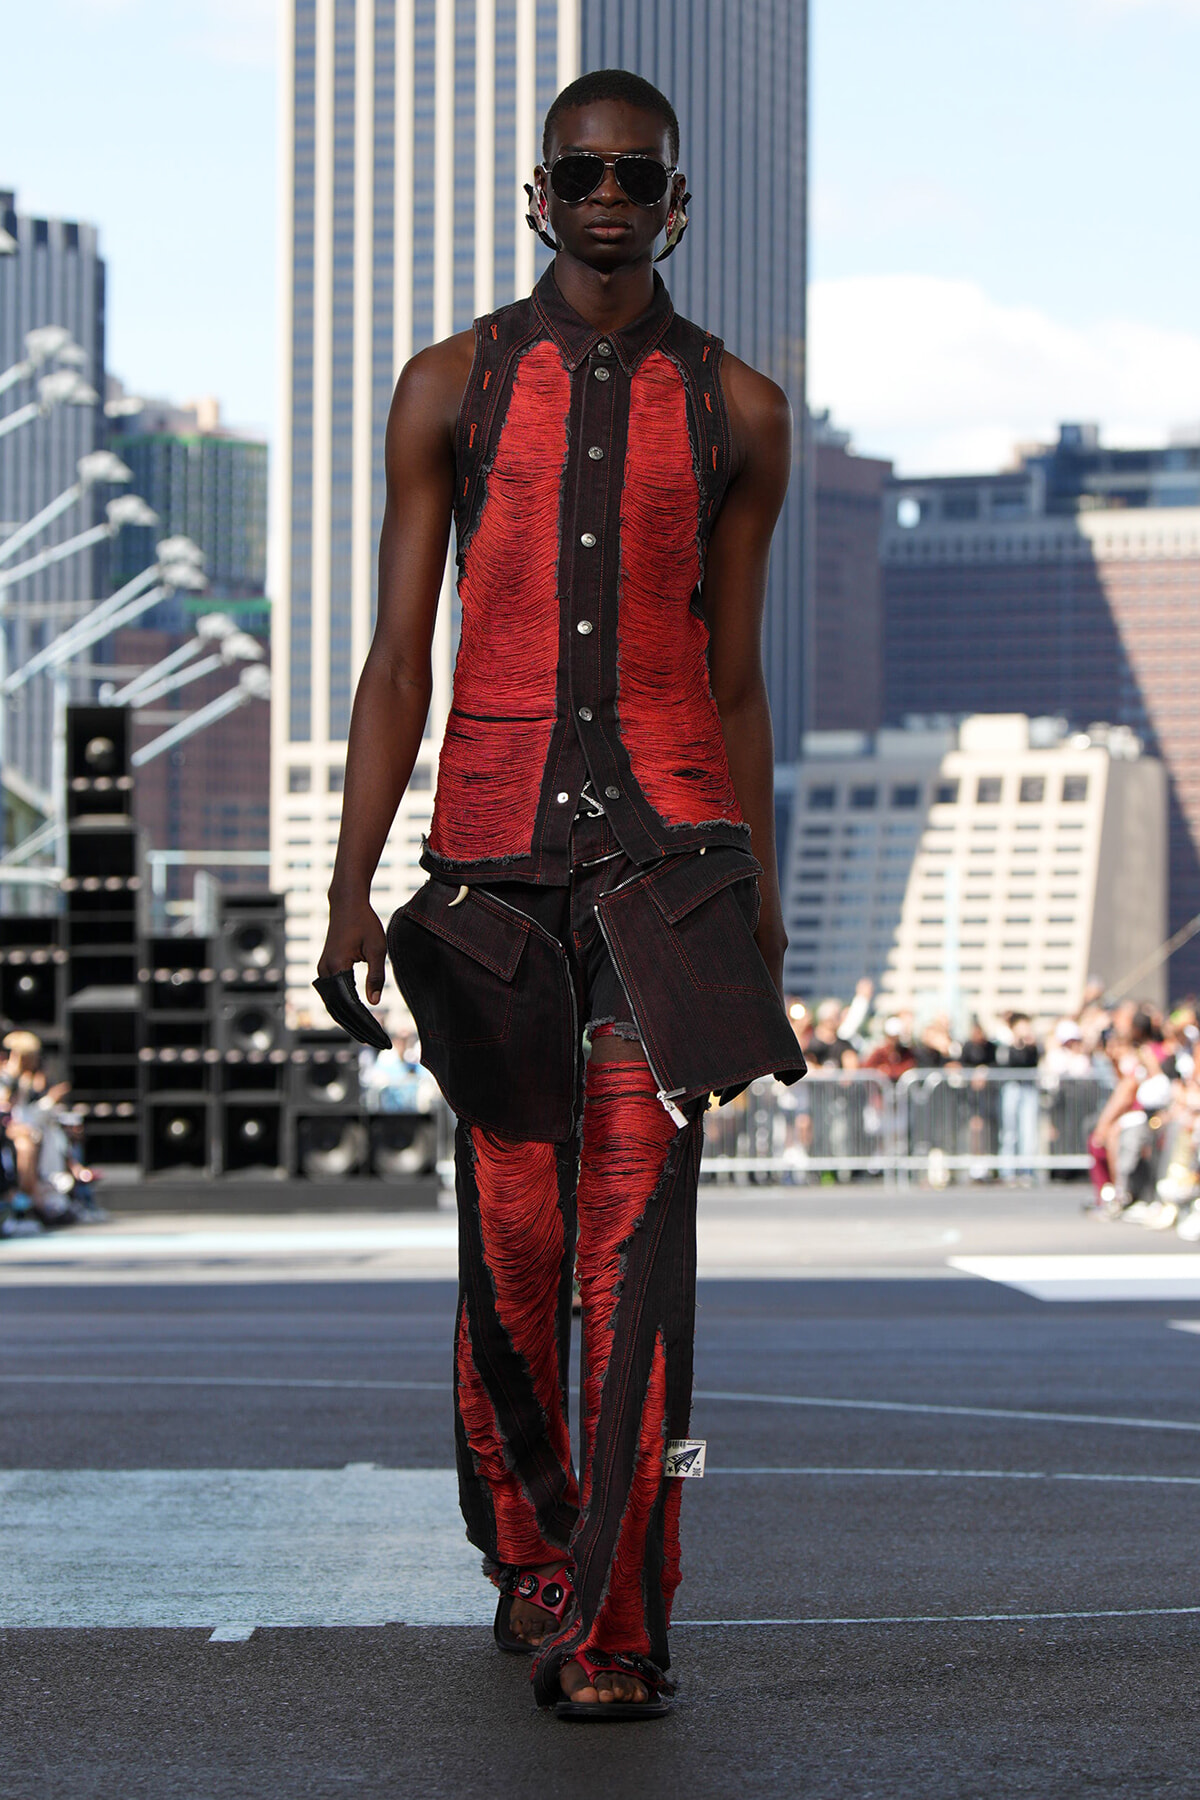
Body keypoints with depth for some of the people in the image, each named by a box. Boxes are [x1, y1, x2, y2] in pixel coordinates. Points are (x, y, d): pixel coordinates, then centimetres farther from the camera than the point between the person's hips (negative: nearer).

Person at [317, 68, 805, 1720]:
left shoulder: (734, 412, 10)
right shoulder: (456, 389, 9)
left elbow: (736, 675, 14)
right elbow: (398, 659, 6)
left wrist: (760, 902, 12)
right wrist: (352, 885, -2)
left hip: (668, 840, -1)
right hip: (494, 840, 1)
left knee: (638, 1233, -10)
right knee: (510, 1229, 3)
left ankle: (613, 1620, -10)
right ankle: (529, 1555, 25)